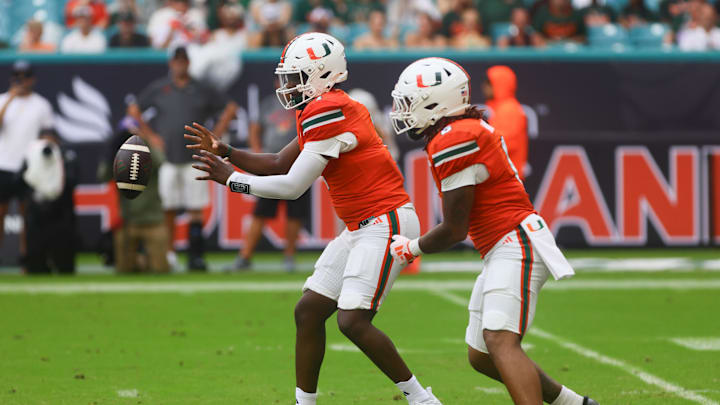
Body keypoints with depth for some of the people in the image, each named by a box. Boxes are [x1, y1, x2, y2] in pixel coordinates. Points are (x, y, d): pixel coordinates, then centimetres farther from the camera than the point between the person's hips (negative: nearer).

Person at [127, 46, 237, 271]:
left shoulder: (202, 90, 9)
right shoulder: (158, 88, 6)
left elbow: (230, 107, 15)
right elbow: (133, 110, 9)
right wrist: (150, 136, 0)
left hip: (194, 157, 1)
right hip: (166, 157, -1)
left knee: (196, 208, -2)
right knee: (167, 208, -2)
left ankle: (196, 256, 0)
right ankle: (168, 253, 5)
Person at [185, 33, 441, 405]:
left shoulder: (329, 112, -17)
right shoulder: (323, 110, 14)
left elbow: (292, 186, -15)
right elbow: (279, 164, 20)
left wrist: (229, 178, -6)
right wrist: (224, 152, 12)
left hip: (385, 224, -11)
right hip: (361, 227, 11)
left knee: (353, 321, -16)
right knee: (309, 311, 9)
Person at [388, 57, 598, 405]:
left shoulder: (453, 143, -16)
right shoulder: (470, 129, 14)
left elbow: (454, 231, -11)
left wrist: (411, 248, 5)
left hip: (515, 246, -10)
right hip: (502, 249, 10)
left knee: (500, 341, -25)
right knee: (480, 356, 15)